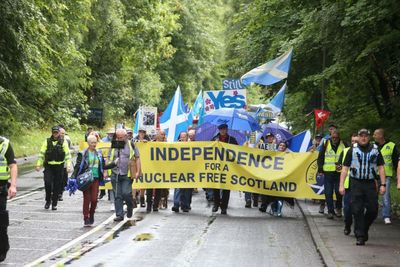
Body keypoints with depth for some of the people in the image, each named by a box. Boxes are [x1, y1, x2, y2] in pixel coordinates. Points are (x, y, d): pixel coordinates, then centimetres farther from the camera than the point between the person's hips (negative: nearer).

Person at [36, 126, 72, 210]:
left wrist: (68, 165, -8)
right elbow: (41, 153, 6)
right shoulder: (47, 141, 4)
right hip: (48, 166, 0)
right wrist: (38, 165, 0)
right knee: (48, 183, -12)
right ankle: (48, 200, 9)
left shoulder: (63, 142, 3)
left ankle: (54, 204, 14)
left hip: (59, 167, 0)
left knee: (57, 186, 4)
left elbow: (67, 155, 1)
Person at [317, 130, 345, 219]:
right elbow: (320, 157, 6)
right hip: (328, 172, 0)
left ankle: (338, 208, 25)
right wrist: (320, 169, 1)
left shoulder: (343, 145, 4)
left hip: (339, 172, 0)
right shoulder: (326, 144, 3)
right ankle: (330, 211, 6)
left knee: (339, 191, 2)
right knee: (328, 193, -1)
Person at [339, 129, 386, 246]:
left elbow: (381, 168, 8)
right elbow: (345, 168, 5)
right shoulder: (352, 151, 6)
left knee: (373, 210, 0)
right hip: (356, 183, -1)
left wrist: (383, 184, -1)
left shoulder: (375, 150, 9)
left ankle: (364, 229, 26)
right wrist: (341, 185, -2)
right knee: (357, 211, -4)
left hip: (370, 184, 1)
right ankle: (360, 236, 0)